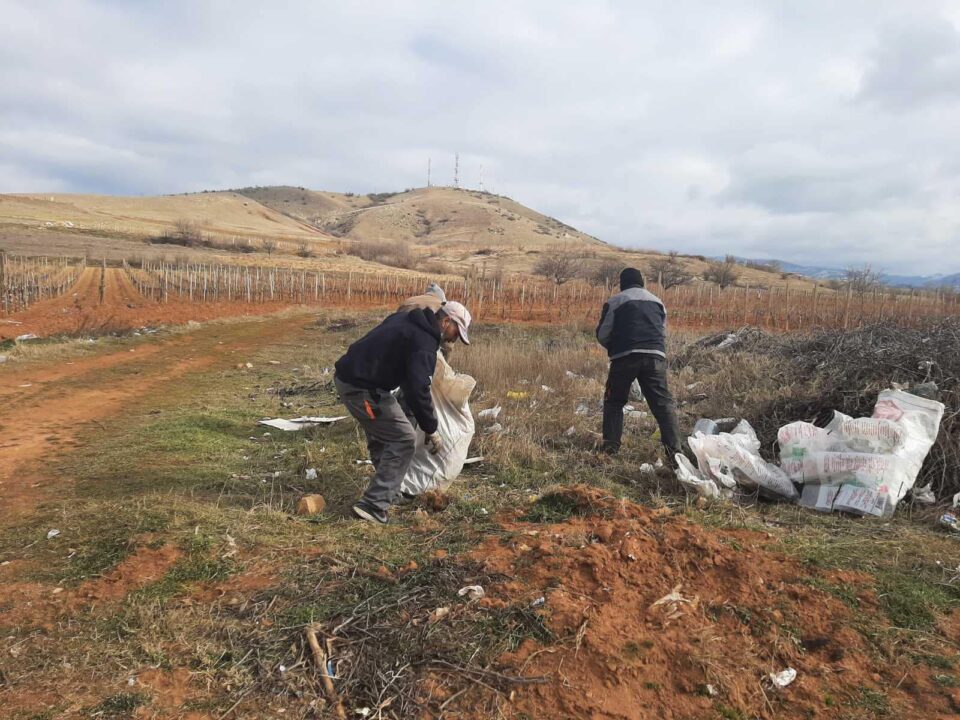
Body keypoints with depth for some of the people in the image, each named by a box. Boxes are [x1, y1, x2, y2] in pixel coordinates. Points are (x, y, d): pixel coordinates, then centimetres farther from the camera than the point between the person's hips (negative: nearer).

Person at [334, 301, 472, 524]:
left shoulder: (405, 319, 14)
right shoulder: (425, 343, -15)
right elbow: (418, 391, -22)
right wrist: (431, 431, -12)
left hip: (345, 377, 10)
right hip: (363, 389, -10)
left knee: (381, 435, 24)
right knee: (403, 440, -2)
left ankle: (391, 492, 36)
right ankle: (373, 506, -3)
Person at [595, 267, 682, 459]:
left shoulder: (615, 301, 7)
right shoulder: (657, 301, 21)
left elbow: (602, 335, 6)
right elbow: (663, 333, 22)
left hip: (625, 357, -2)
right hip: (655, 357, 3)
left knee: (614, 402, 14)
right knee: (663, 403, 5)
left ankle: (611, 447, 9)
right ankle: (674, 449, -4)